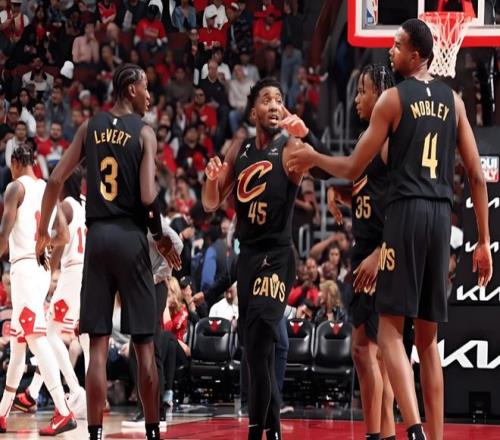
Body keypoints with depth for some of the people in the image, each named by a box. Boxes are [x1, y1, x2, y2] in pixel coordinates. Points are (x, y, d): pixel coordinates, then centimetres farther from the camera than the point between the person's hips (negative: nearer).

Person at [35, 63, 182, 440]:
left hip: (97, 235, 3)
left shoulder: (90, 128, 9)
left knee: (98, 346, 3)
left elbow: (56, 180, 4)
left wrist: (43, 231, 14)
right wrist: (161, 236, 3)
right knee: (144, 345, 5)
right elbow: (148, 196, -12)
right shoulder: (144, 132, -3)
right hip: (131, 236, -3)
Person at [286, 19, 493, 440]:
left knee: (391, 326, -4)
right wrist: (484, 241, 14)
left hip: (407, 211, -5)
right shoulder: (453, 100, 13)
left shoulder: (394, 98, -1)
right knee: (428, 337, 12)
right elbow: (477, 176, 10)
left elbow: (353, 169, 1)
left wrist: (312, 158, 20)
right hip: (442, 215, 5)